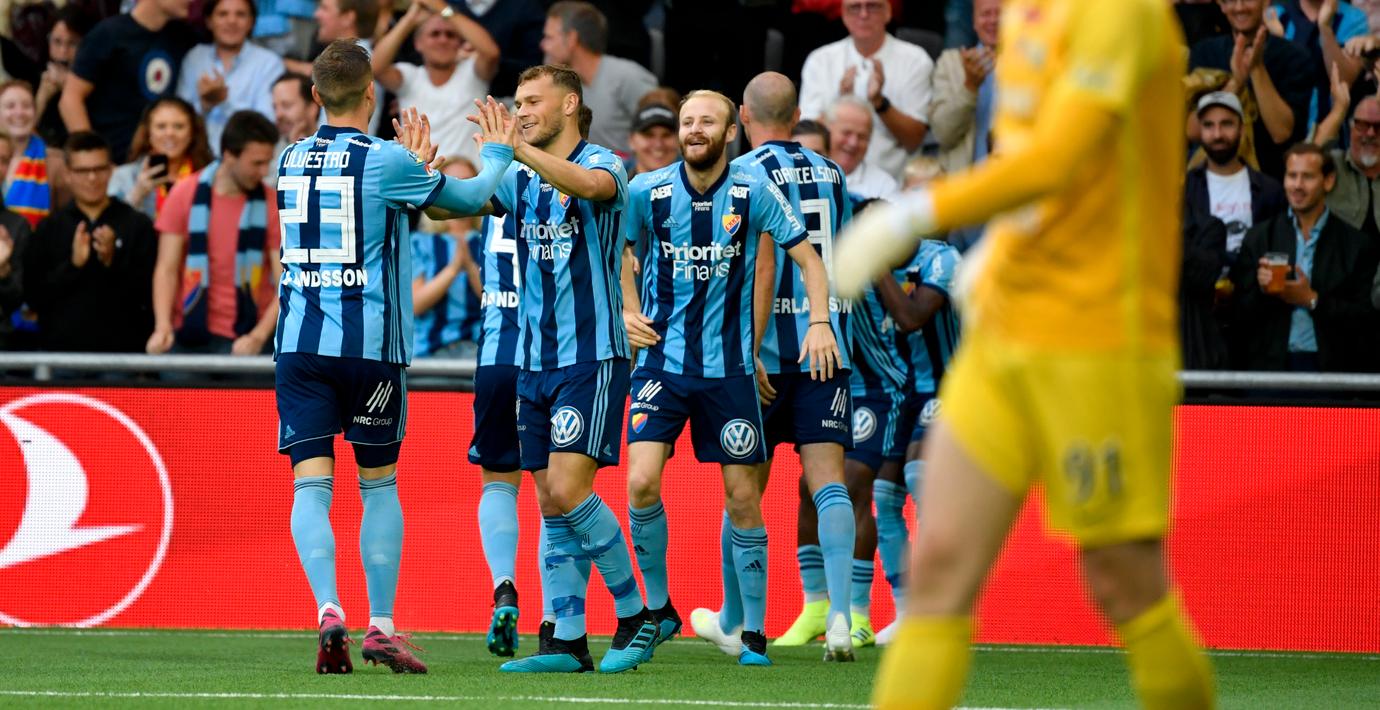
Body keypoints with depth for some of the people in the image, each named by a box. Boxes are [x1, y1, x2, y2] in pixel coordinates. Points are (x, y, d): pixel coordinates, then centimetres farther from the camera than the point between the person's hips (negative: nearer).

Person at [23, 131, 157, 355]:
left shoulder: (138, 225, 3)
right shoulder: (49, 228, 7)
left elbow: (151, 293, -1)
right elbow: (34, 296, 2)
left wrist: (113, 262, -16)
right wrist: (72, 265, -12)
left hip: (123, 351, -1)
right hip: (62, 351, 1)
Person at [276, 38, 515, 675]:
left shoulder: (291, 161, 9)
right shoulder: (385, 162, -5)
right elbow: (470, 198, 8)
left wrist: (413, 165, 40)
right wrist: (497, 156, 27)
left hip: (299, 342, 2)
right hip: (369, 344, -2)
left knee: (311, 485, -4)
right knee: (379, 485, 11)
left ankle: (329, 611, -22)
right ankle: (381, 626, 10)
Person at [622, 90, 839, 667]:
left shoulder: (754, 193, -5)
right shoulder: (647, 192, -3)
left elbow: (807, 257, 2)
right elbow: (620, 252, 15)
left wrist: (820, 322, -12)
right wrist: (629, 312, 1)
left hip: (730, 366, 0)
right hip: (663, 359, 0)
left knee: (743, 498, 1)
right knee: (642, 483, -16)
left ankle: (754, 633, 13)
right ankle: (657, 608, 5)